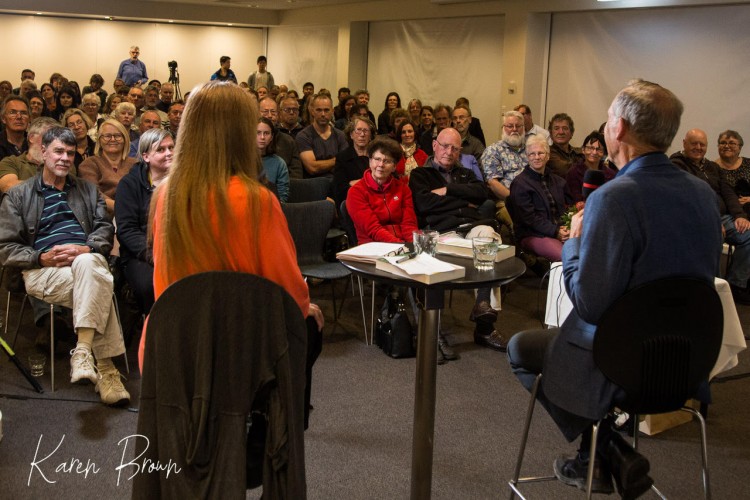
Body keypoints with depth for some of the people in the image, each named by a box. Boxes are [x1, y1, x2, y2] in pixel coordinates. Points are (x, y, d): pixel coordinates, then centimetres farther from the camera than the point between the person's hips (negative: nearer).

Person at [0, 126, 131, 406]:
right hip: (42, 269, -2)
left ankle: (83, 352, -42)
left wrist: (85, 249, -10)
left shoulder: (88, 190, 27)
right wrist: (41, 257, -11)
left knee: (87, 264, -40)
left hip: (88, 260, 2)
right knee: (99, 287, -36)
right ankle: (105, 369, -36)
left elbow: (105, 229, 13)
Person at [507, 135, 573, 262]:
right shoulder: (520, 183, 3)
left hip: (560, 231, 6)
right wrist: (555, 231, -14)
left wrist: (566, 228, -3)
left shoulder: (558, 181, 23)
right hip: (532, 235, -5)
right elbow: (529, 217, -6)